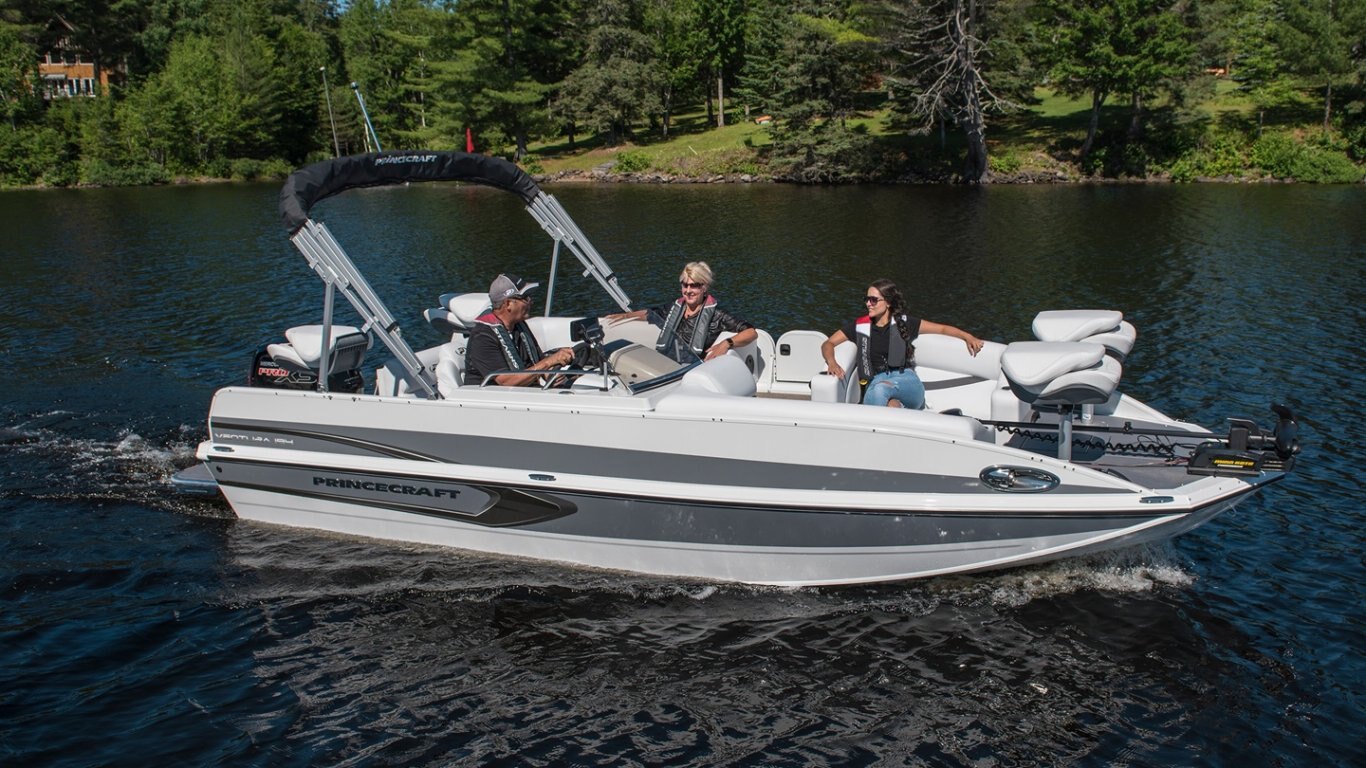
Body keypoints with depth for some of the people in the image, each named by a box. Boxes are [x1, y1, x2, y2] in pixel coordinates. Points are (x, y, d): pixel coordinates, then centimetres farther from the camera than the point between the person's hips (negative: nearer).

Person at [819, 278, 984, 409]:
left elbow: (942, 328, 14)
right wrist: (831, 363, -8)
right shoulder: (860, 326, 14)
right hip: (875, 382, 1)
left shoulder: (903, 323, 12)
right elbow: (828, 343, 14)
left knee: (880, 388, -40)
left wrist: (968, 337, -3)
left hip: (907, 382, -1)